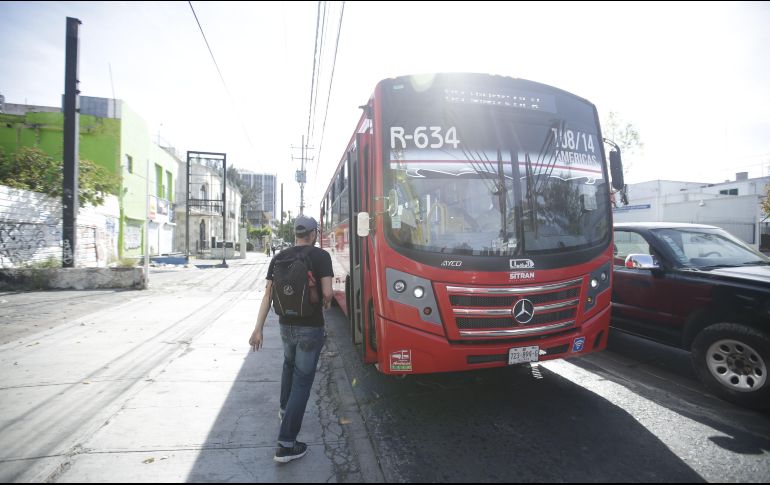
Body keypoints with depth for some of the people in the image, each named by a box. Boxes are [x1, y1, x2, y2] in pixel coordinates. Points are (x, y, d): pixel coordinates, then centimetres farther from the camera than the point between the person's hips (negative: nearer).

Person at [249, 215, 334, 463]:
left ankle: (285, 409, 51)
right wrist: (325, 304, 4)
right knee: (302, 380, 2)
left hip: (286, 324, 6)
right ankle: (286, 444, 4)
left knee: (289, 365, 31)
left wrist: (258, 328, 1)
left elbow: (268, 294, -1)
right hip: (310, 327, -5)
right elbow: (327, 292, -19)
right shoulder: (321, 256, -11)